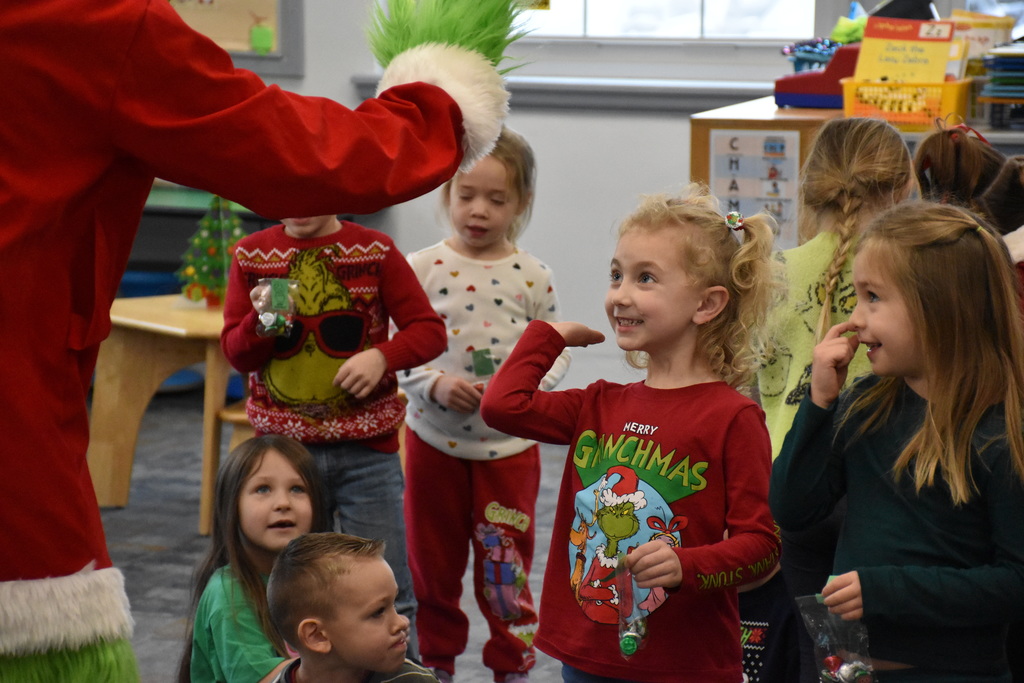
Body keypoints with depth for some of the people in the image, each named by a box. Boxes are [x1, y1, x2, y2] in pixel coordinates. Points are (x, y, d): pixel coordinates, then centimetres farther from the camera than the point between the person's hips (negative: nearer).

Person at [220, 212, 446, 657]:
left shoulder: (374, 251, -2)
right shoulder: (252, 255, 3)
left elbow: (430, 330, -2)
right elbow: (235, 354, 4)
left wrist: (382, 355, -19)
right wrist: (261, 322, -16)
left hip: (366, 449, -2)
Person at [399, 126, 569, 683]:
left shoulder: (532, 277, -2)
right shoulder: (422, 269, -4)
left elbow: (555, 350, 3)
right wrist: (437, 386, -20)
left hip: (509, 444, 0)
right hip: (434, 441, 0)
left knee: (506, 568, 6)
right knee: (432, 564, 12)